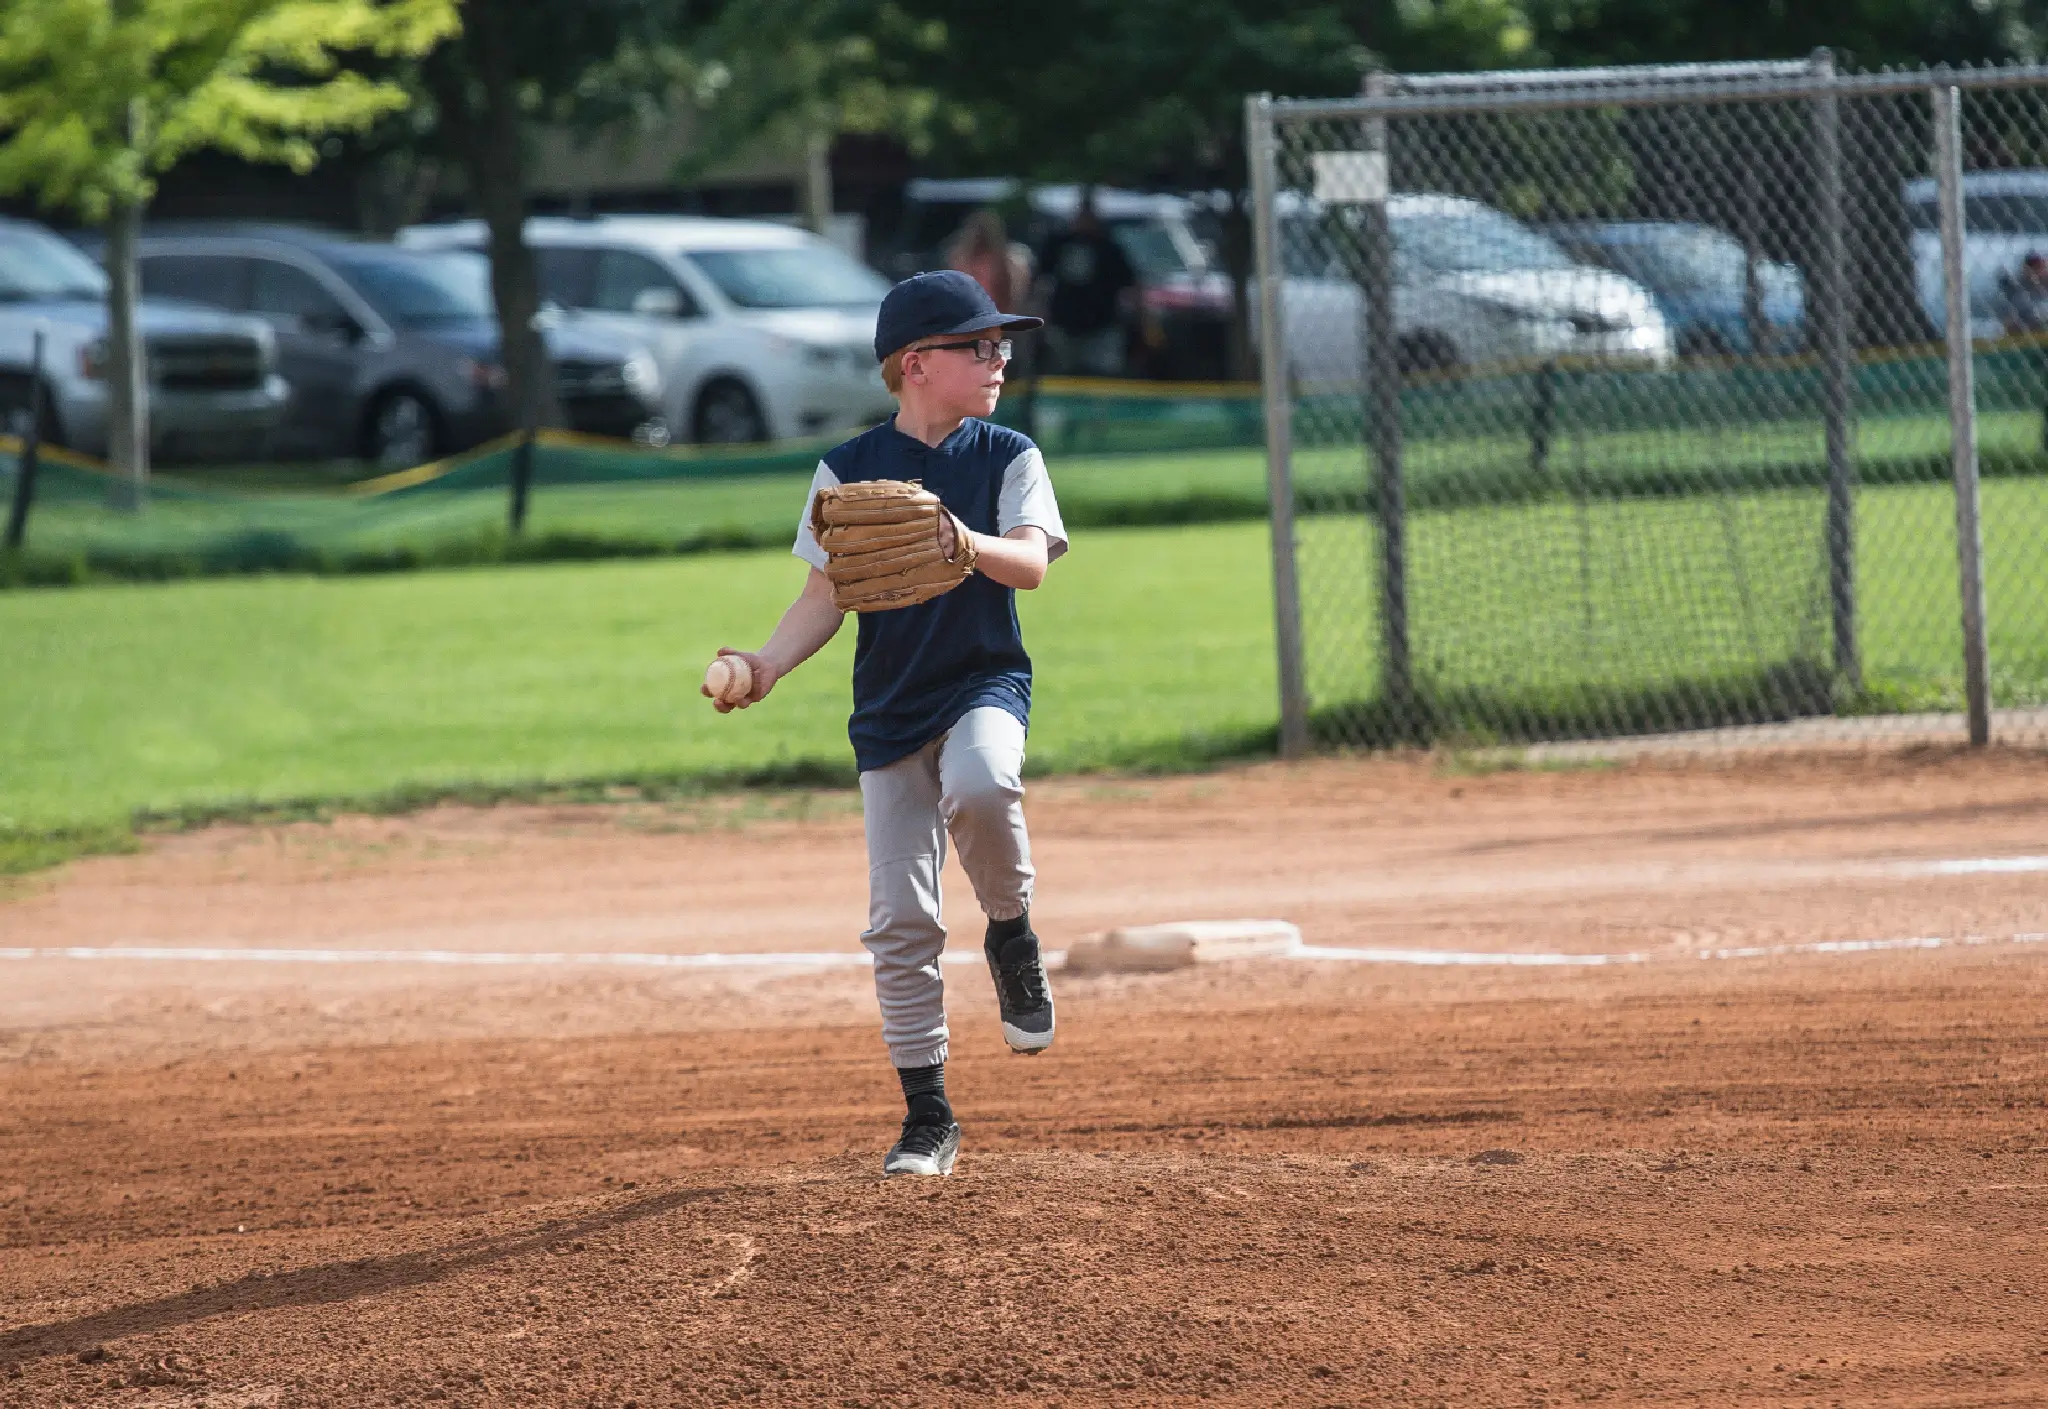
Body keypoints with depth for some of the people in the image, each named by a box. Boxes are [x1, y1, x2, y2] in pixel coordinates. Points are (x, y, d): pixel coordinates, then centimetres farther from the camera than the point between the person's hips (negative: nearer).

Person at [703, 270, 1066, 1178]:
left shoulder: (1008, 458, 1)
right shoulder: (849, 470, 2)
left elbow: (1032, 564, -13)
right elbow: (826, 595, 3)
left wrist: (969, 544, -34)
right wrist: (769, 664, -14)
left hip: (985, 685, -1)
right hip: (889, 709, 1)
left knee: (978, 786, -36)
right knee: (899, 922, -1)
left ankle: (1010, 934, -7)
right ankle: (927, 1117, 10)